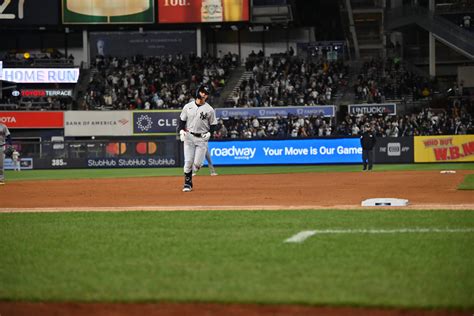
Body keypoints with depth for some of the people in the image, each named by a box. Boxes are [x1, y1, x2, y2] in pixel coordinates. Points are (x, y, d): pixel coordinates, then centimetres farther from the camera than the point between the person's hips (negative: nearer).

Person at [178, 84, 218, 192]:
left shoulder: (209, 110, 1)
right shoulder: (188, 107, 5)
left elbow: (214, 125, 6)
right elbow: (182, 120, 12)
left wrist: (209, 133, -12)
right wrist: (181, 130, -6)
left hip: (202, 138, -1)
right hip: (189, 136, 1)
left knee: (197, 163, -7)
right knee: (188, 162, -7)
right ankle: (188, 183, 4)